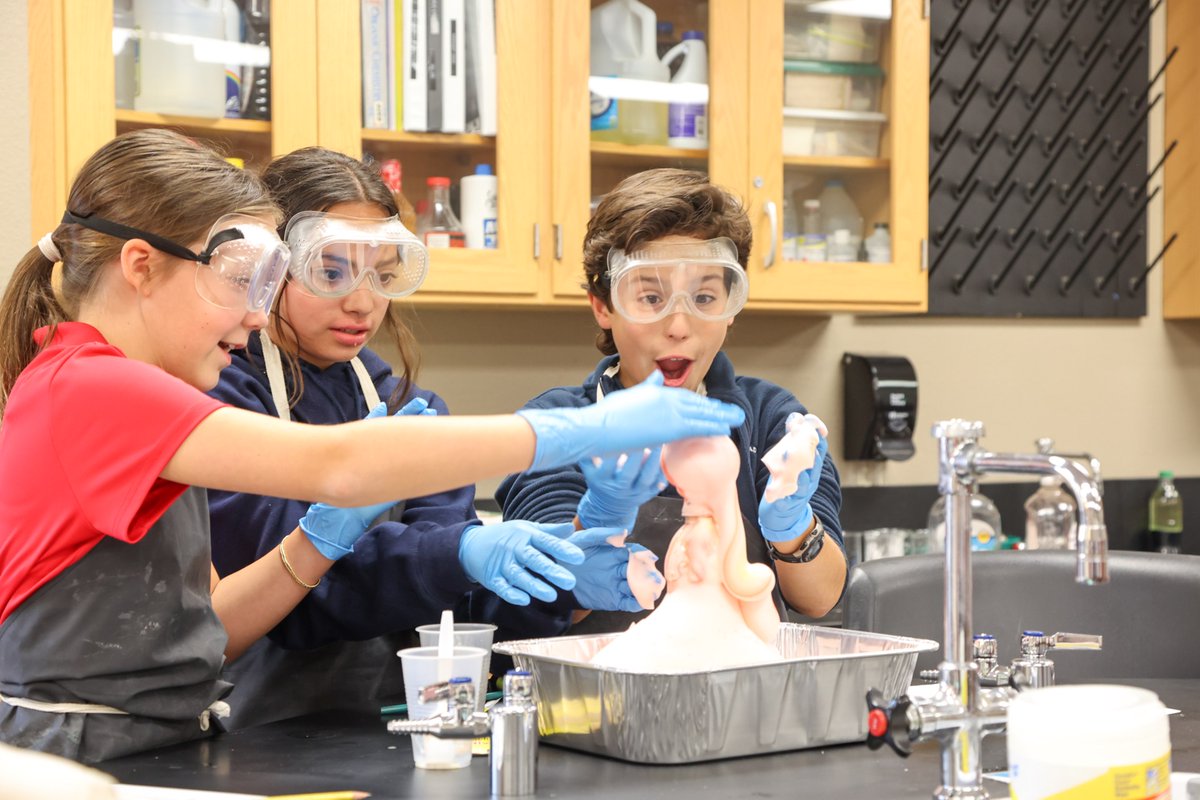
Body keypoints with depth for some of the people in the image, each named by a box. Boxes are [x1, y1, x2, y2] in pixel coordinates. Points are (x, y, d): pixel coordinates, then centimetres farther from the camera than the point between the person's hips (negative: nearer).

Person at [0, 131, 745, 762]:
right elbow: (335, 463, -26)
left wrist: (330, 531, -1)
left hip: (161, 753, 9)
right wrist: (588, 430, -24)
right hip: (74, 770, -9)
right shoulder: (88, 387, -14)